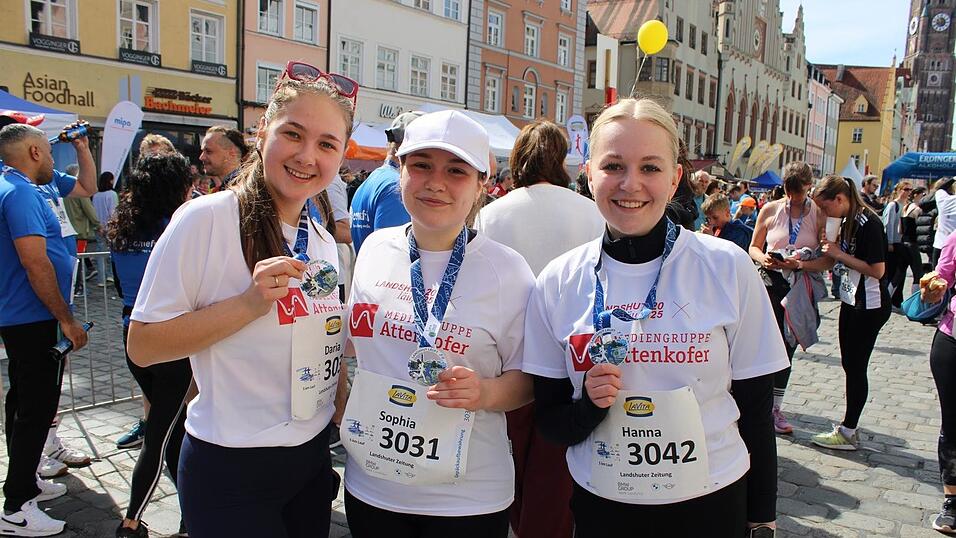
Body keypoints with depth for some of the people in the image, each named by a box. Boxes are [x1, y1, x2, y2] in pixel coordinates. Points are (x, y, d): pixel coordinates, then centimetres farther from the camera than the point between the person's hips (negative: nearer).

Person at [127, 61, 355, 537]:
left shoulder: (322, 240, 5)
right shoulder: (205, 219, -15)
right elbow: (142, 346, -15)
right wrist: (249, 303, -25)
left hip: (312, 457, 7)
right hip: (232, 470, -6)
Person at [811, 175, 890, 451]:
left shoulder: (868, 223, -20)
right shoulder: (849, 221, 9)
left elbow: (877, 270, -24)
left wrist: (839, 254, -19)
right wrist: (831, 251, -3)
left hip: (869, 306, -9)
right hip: (852, 301, 10)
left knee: (856, 368, -2)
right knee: (849, 364, 14)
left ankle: (848, 433, 8)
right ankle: (849, 426, 24)